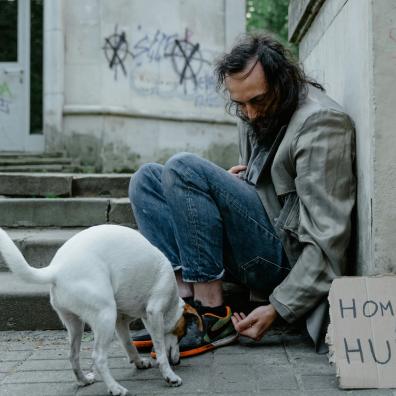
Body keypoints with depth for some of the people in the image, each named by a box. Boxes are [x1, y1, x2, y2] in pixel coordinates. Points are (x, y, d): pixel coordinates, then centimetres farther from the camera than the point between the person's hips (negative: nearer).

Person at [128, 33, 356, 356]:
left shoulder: (321, 123, -15)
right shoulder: (256, 114, 11)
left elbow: (329, 236, -19)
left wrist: (278, 308, -20)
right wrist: (231, 183, 2)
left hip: (289, 255, -9)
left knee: (184, 169, -22)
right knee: (147, 179, 5)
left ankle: (214, 317, -21)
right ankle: (185, 302, -14)